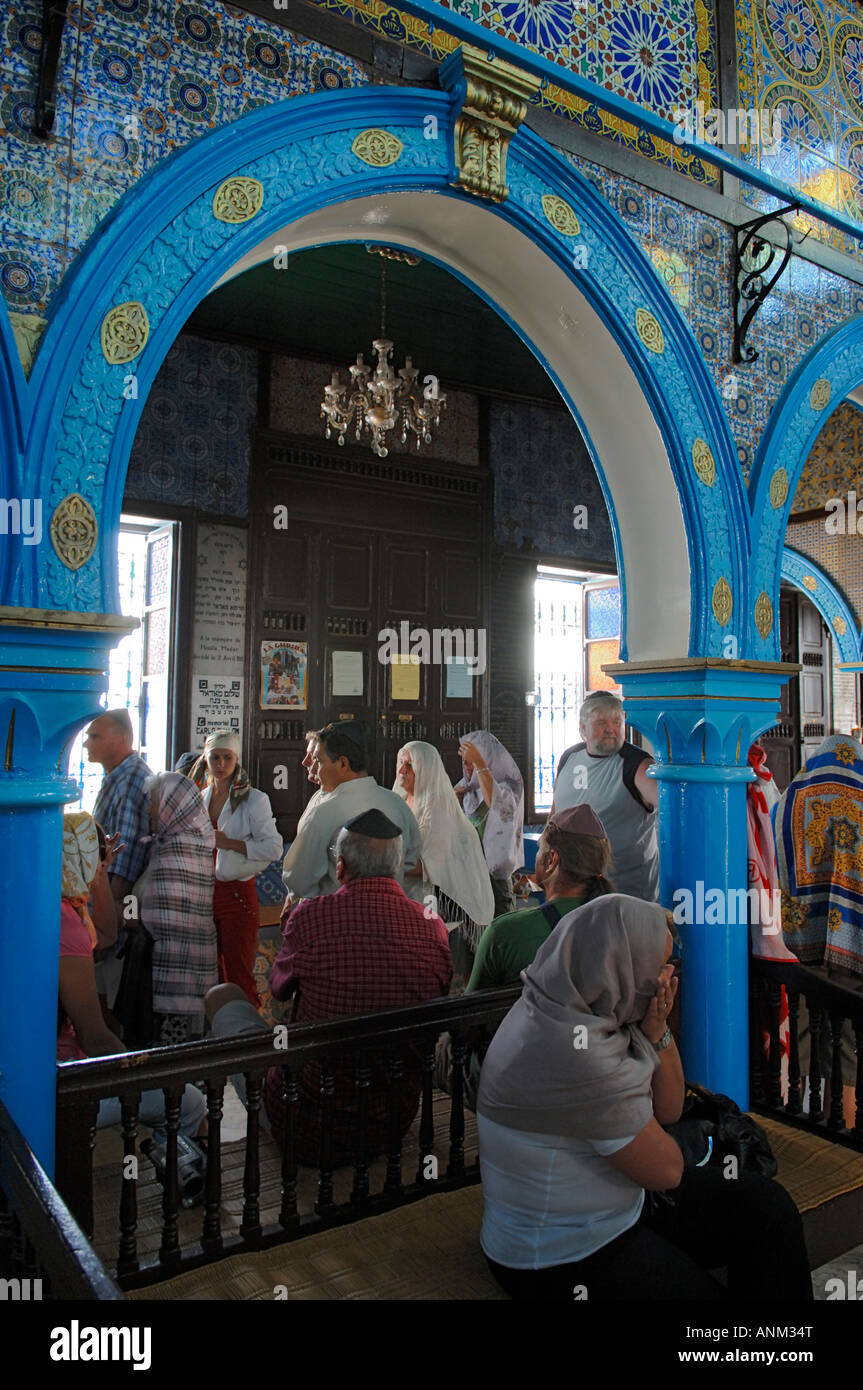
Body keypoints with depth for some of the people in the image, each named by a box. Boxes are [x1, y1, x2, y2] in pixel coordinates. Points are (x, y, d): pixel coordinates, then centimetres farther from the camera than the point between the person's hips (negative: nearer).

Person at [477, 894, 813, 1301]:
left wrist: (656, 1031, -13)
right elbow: (667, 1170, -20)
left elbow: (668, 1110, 4)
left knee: (767, 1206, 5)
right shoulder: (574, 1051, -32)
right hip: (562, 1258, -9)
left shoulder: (588, 1008, -4)